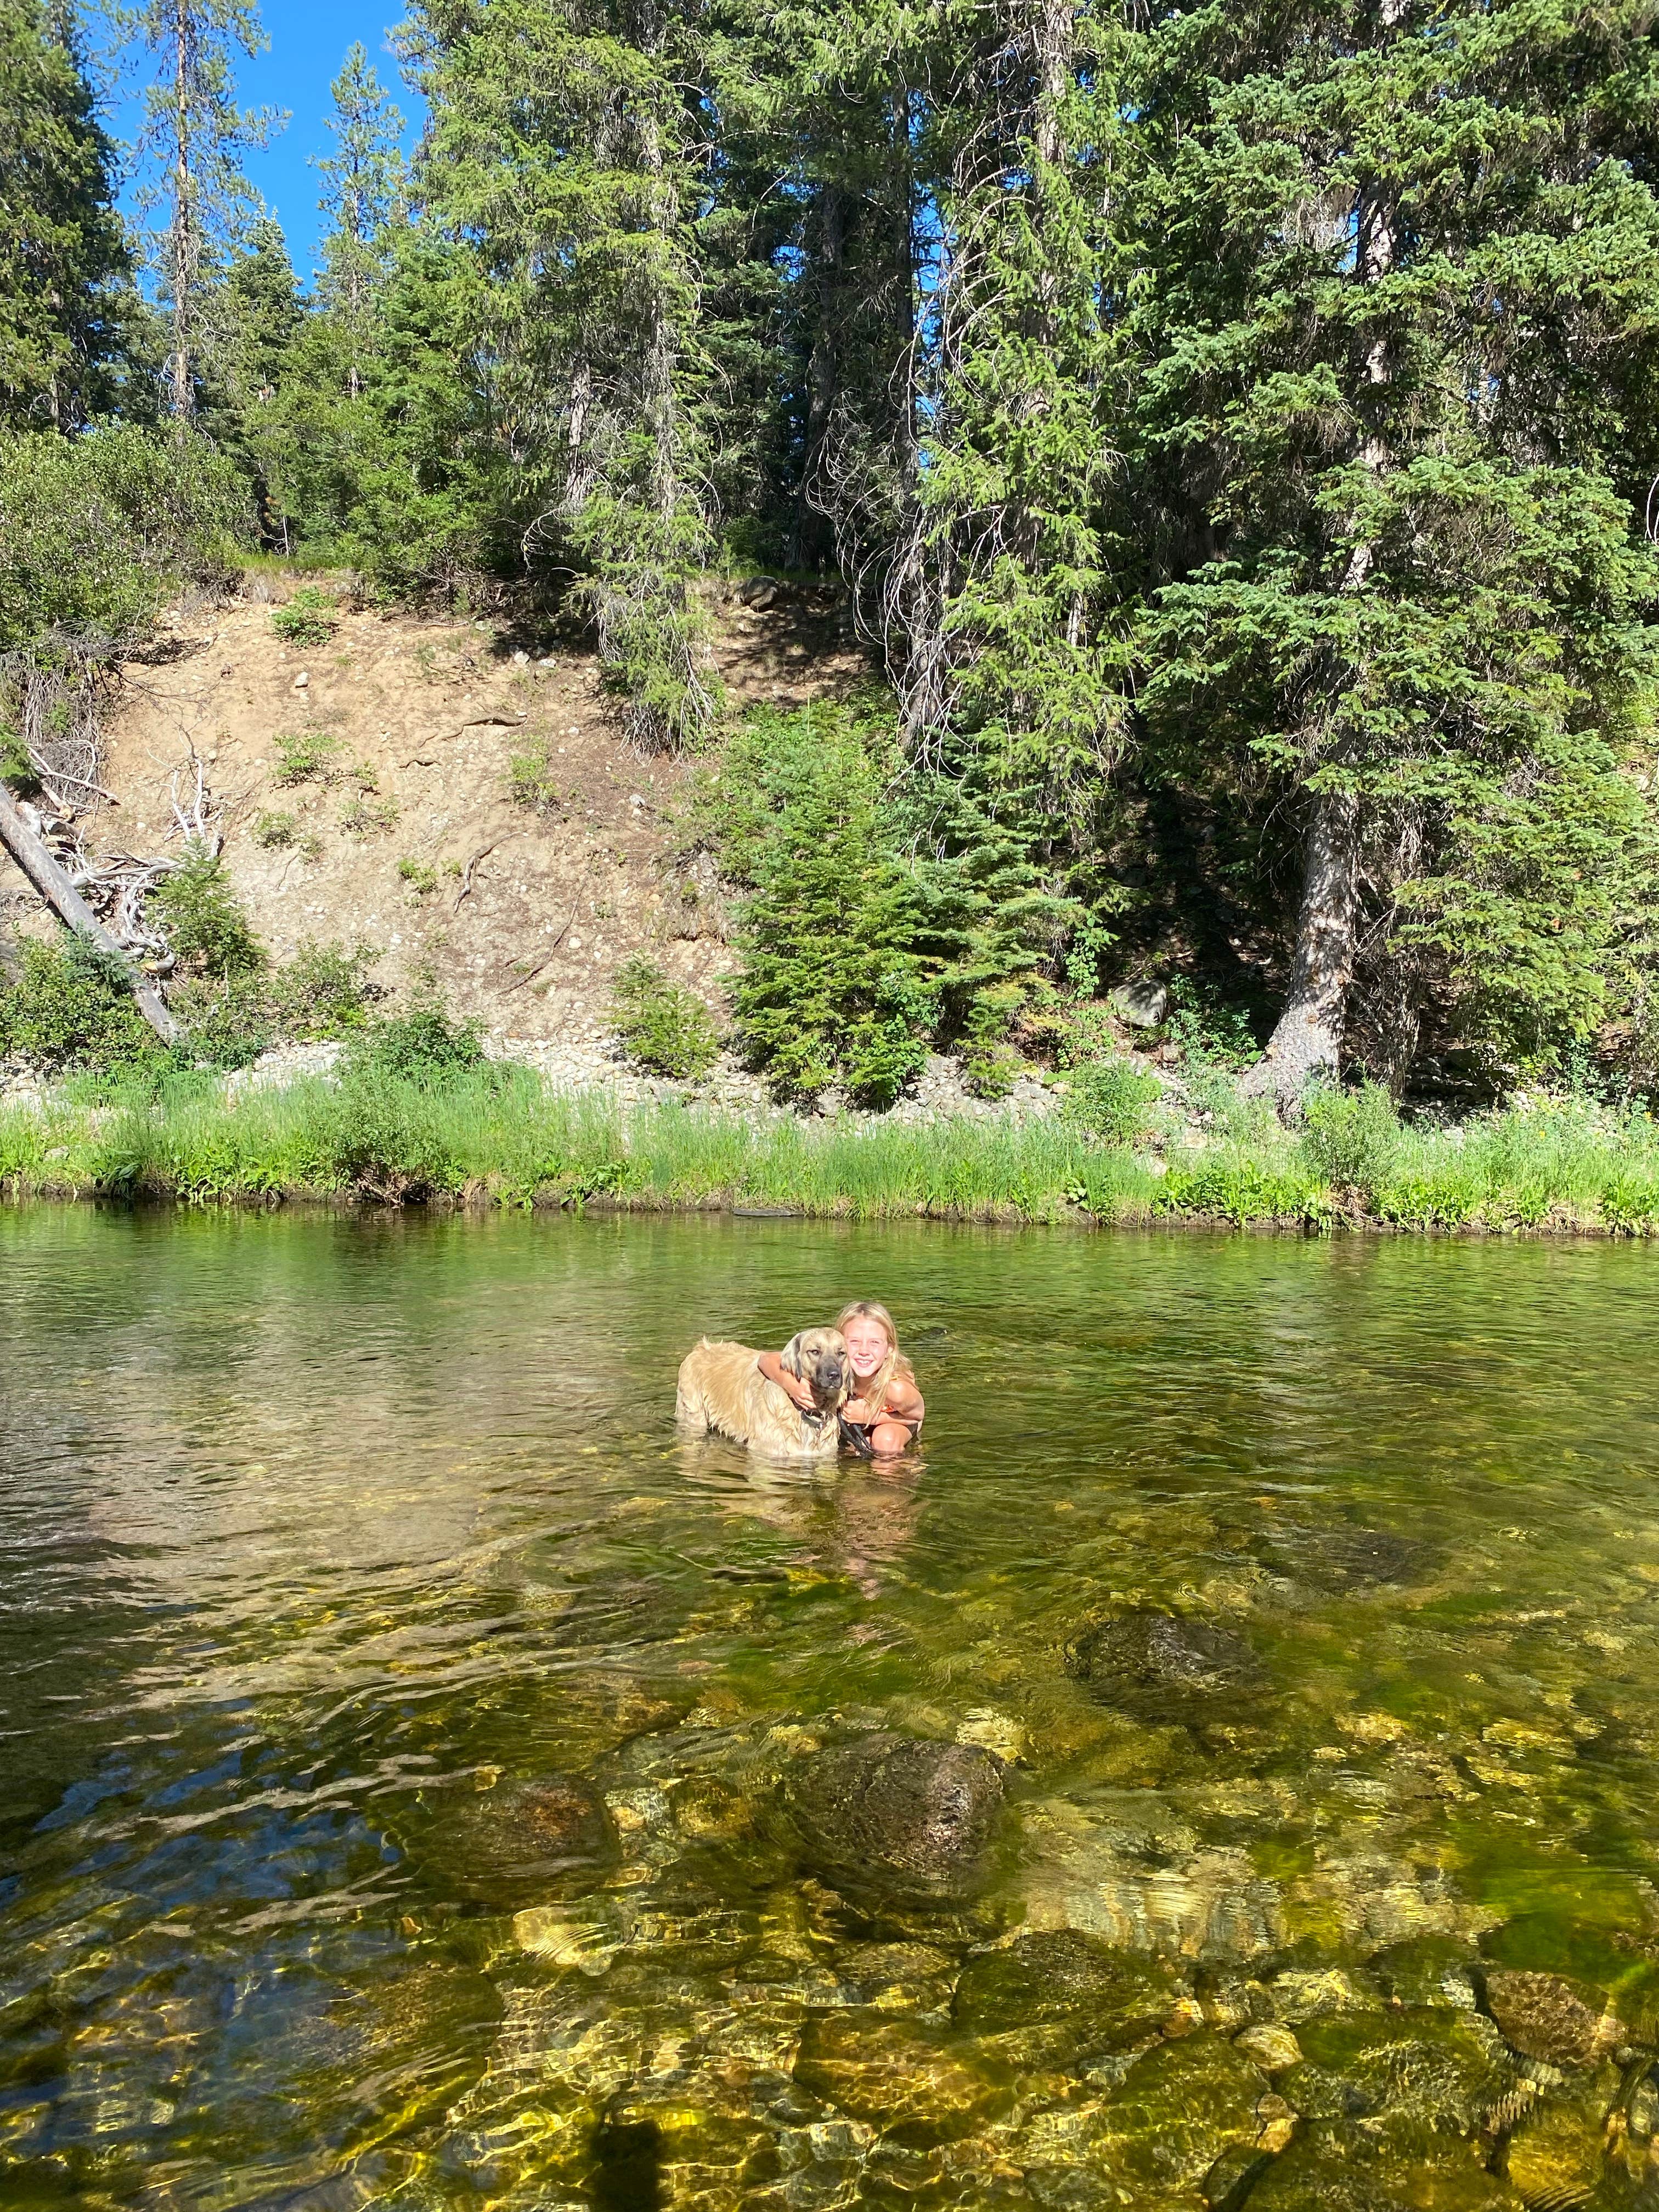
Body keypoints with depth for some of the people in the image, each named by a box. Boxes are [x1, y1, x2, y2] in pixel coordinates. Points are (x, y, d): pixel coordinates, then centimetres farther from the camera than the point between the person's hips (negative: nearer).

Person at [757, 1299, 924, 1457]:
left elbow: (918, 1414, -21)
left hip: (894, 1418, -4)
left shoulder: (897, 1389, -43)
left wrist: (871, 1416, -35)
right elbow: (766, 1360, -32)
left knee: (886, 1438, -31)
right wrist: (791, 1385, -53)